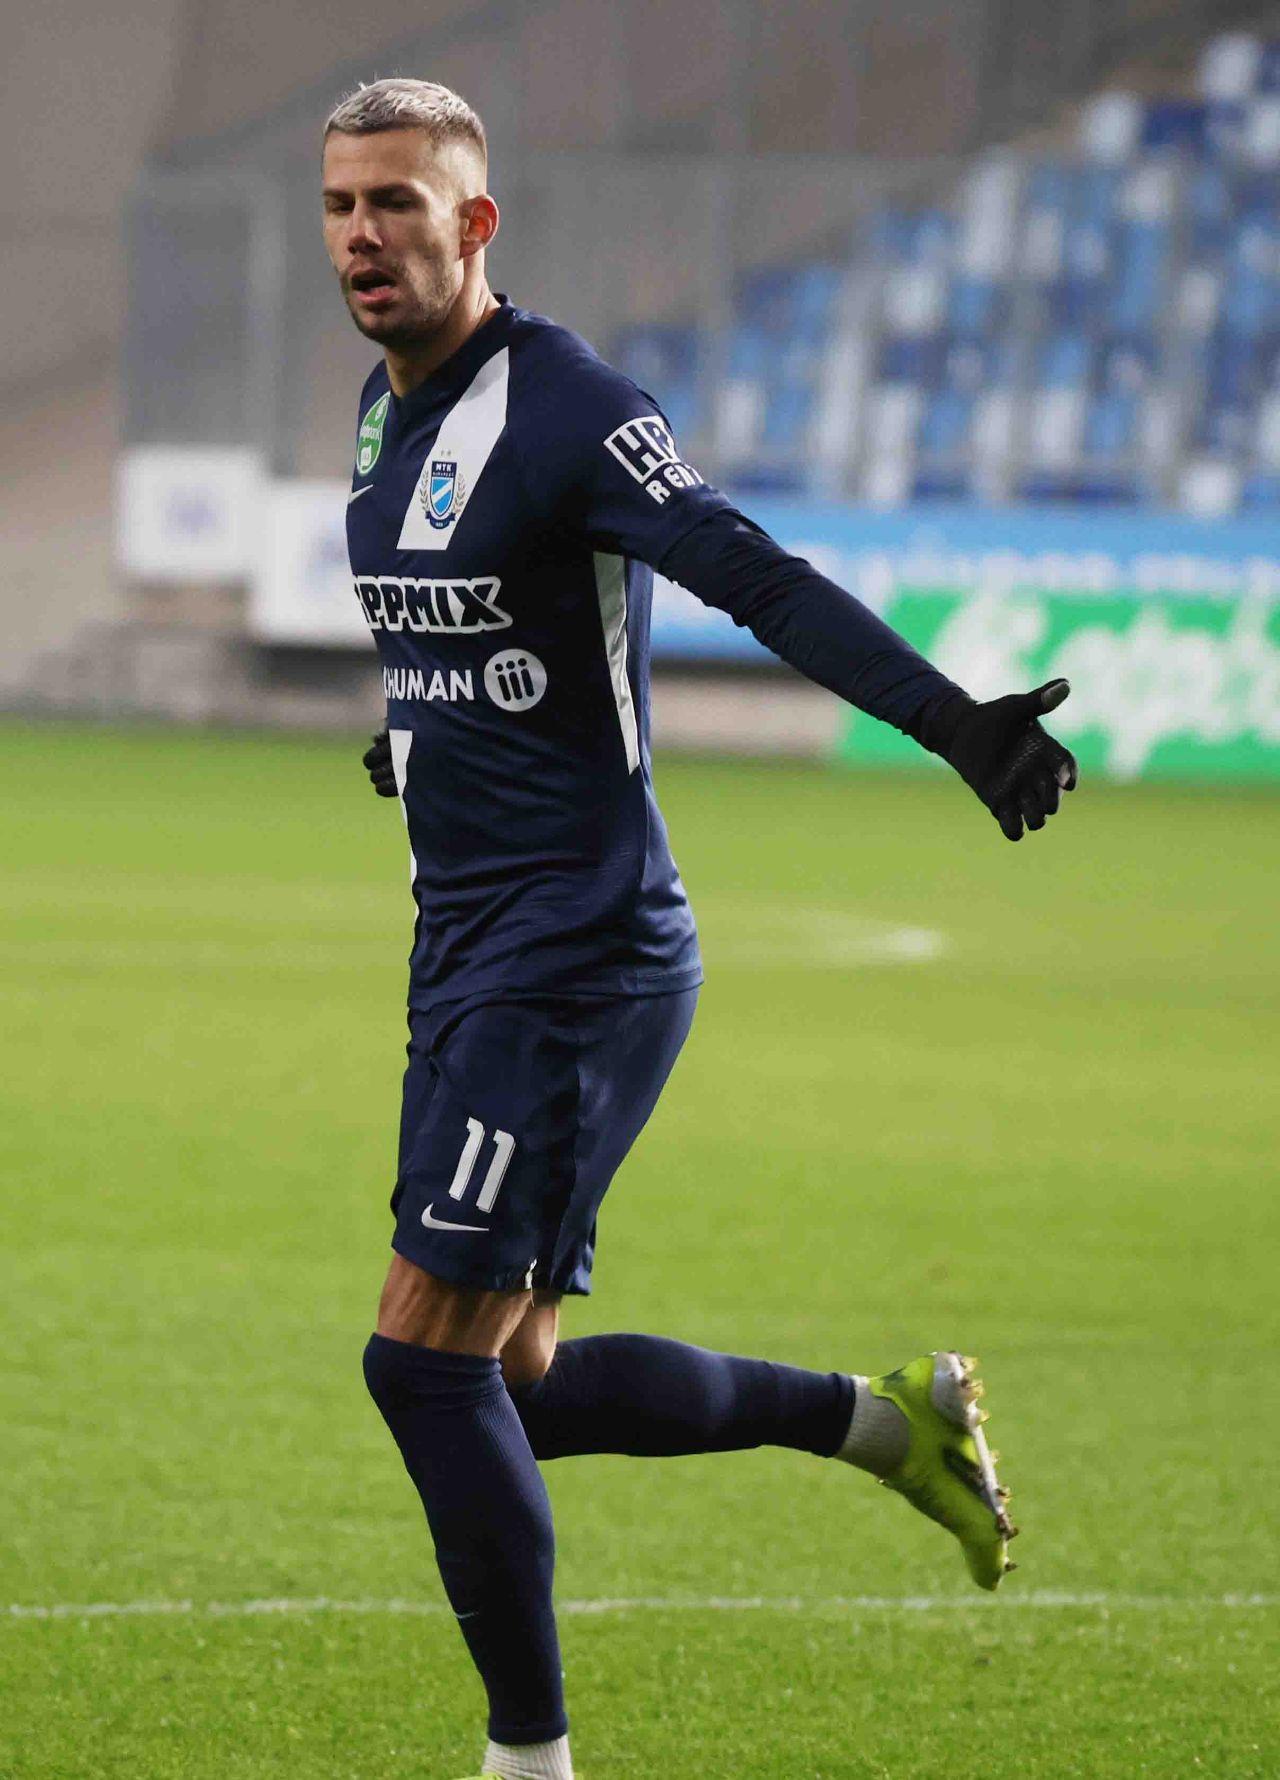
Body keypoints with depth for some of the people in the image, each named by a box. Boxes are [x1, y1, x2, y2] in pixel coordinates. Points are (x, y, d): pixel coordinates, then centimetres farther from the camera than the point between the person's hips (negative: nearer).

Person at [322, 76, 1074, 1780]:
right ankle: (882, 1417, 25)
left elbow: (761, 580, -25)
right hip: (467, 956, 9)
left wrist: (953, 718, -35)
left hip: (578, 959, -9)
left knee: (426, 1353, -12)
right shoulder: (387, 408, 10)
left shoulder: (563, 407, -16)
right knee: (511, 1384, 10)